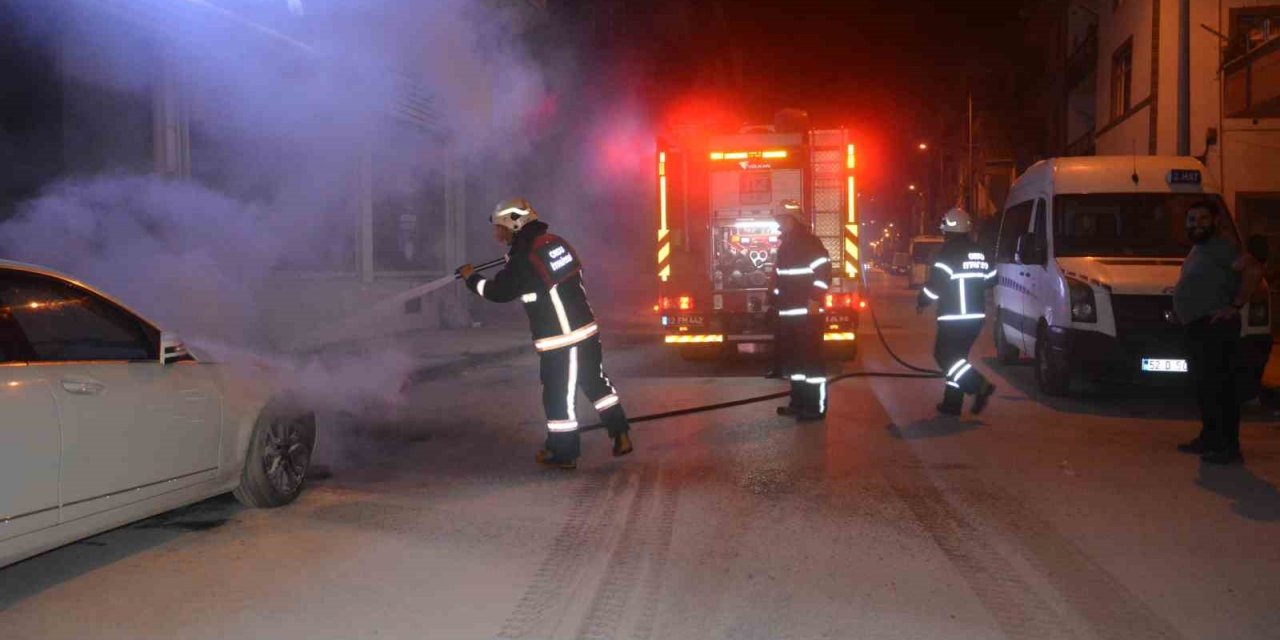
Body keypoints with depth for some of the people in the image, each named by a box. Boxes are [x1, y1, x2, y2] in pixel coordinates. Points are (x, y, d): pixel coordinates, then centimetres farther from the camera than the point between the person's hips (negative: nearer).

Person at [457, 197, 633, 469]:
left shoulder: (524, 258, -17)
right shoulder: (554, 242, 6)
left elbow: (498, 292, -7)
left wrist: (472, 278, 9)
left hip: (560, 339, -8)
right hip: (586, 328, 8)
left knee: (559, 395, 5)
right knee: (597, 381, 19)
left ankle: (563, 453, 17)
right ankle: (620, 434, 22)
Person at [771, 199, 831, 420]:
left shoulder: (810, 242, -10)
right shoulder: (784, 244, 18)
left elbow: (824, 270, -18)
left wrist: (816, 299, -22)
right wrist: (777, 297, 21)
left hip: (806, 312, -9)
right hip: (788, 312, 9)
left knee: (810, 358, -7)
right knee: (791, 358, 13)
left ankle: (817, 408, -3)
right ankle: (799, 402, 23)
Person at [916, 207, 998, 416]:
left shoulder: (950, 252, -12)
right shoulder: (979, 252, 11)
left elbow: (936, 283, -16)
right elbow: (991, 279, 17)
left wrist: (921, 302, 0)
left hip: (954, 317, -8)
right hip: (976, 316, 8)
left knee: (945, 356, -3)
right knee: (954, 357, 14)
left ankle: (980, 386, -17)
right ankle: (952, 404, 14)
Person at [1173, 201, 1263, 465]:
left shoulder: (1221, 246, -12)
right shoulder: (1199, 248, 18)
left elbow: (1254, 269, -23)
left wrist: (1236, 306, -21)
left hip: (1215, 326, -10)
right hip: (1198, 326, 10)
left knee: (1219, 385, -11)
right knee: (1205, 384, 15)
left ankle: (1229, 447, -10)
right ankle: (1210, 438, 25)